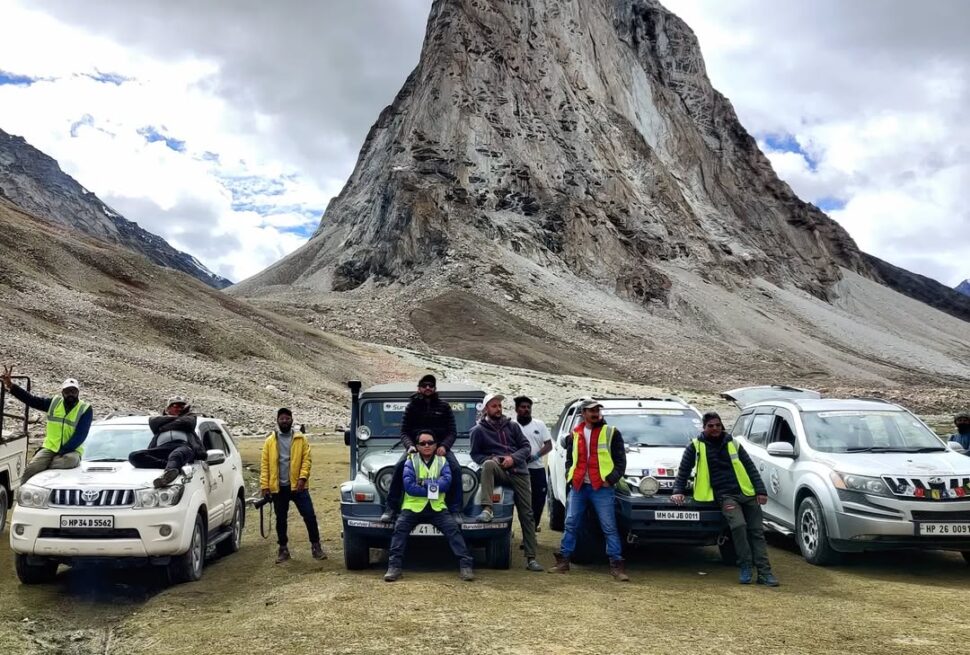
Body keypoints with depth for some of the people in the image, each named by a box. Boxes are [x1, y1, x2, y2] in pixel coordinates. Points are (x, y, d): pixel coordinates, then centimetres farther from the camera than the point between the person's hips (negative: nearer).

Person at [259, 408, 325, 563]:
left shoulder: (301, 439, 3)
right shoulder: (270, 441, 5)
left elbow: (306, 459, -3)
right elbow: (265, 464, 1)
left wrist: (303, 477, -17)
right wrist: (264, 485, -6)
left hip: (297, 486, -1)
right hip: (278, 487, 1)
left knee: (309, 516, -3)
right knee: (280, 519, 10)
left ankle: (316, 546, 7)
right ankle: (283, 549, 23)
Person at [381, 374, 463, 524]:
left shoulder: (444, 407, 8)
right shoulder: (411, 407, 8)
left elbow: (452, 431, 3)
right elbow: (404, 432, 3)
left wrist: (444, 446, -17)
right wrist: (410, 446, -19)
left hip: (440, 446, 0)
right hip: (416, 446, 0)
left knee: (456, 469, -28)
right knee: (399, 466, -29)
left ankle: (455, 511, -21)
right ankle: (391, 509, -24)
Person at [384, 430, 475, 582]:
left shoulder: (442, 461, 10)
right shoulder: (410, 461, 4)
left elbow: (447, 481, -8)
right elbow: (408, 486, -11)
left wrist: (424, 483, -14)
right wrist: (433, 489, -13)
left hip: (437, 508, 1)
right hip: (412, 507, -1)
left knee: (453, 528, -19)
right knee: (400, 528, -24)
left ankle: (465, 565, -18)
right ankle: (394, 567, -20)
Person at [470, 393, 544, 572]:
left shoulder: (512, 426, 13)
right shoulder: (478, 430, 7)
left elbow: (526, 447, 10)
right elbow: (475, 455, 7)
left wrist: (513, 458, -9)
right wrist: (491, 459, -12)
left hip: (519, 472, 2)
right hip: (499, 471, -2)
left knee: (527, 515, -3)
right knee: (488, 465, -38)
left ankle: (531, 558, 1)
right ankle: (487, 509, -42)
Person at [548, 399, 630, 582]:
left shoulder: (611, 433, 3)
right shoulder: (574, 434, 14)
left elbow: (621, 460, 1)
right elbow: (569, 459, 22)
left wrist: (611, 479, -10)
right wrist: (570, 476, 6)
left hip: (602, 487, -3)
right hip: (578, 486, 4)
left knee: (609, 527, -3)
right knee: (571, 524, 5)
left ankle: (617, 565, 1)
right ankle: (563, 561, 14)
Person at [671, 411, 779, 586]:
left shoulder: (732, 444, 13)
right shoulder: (695, 447, 5)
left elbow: (750, 467, 12)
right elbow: (684, 470, 9)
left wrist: (761, 490, 3)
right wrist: (678, 491, -1)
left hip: (747, 493, 4)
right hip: (725, 495, -4)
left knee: (757, 531, -1)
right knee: (738, 525, -25)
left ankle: (764, 572, 4)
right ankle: (745, 567, -10)